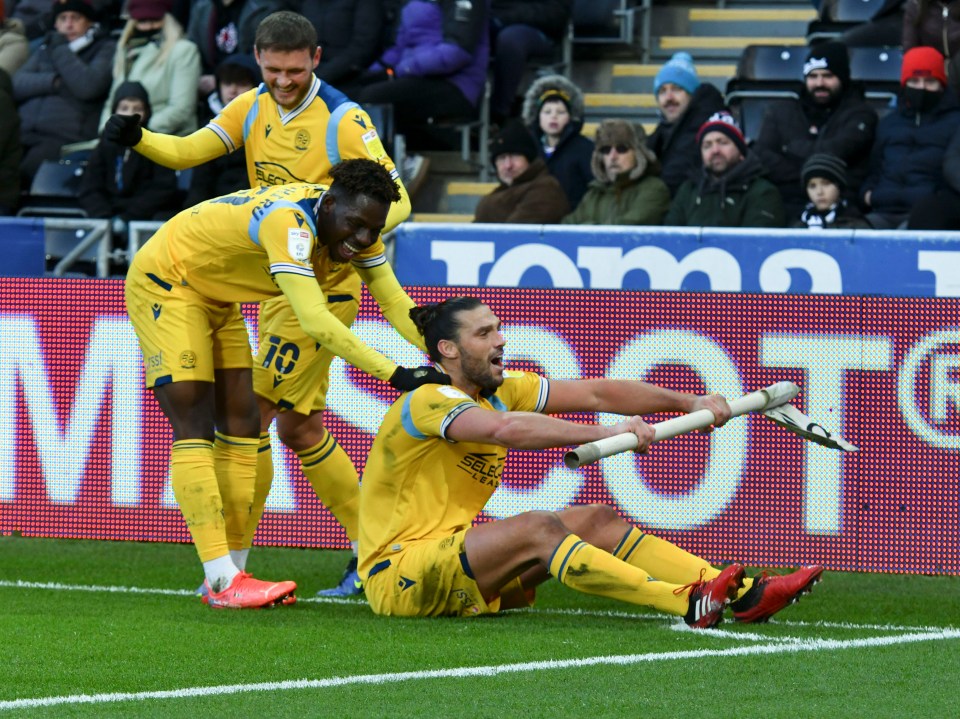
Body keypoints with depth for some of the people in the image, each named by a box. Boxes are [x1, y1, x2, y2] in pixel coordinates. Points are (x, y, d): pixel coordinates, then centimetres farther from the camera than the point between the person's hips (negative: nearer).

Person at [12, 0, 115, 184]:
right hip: (24, 134, 4)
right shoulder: (45, 49, 26)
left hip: (66, 139, -4)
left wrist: (61, 50, 3)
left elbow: (88, 86, -7)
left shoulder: (105, 50, 12)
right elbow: (16, 84, 12)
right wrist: (53, 82, -4)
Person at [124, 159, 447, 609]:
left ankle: (226, 577, 6)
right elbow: (314, 321, -47)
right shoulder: (289, 222, -38)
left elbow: (394, 303, -5)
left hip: (216, 298, 9)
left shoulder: (351, 225, -10)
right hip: (164, 285, -9)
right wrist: (394, 373, -49)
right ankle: (223, 582, -20)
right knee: (194, 431, -14)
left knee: (241, 428, 3)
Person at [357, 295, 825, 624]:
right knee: (537, 527, -29)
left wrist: (688, 403, -6)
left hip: (450, 559, 9)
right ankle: (688, 604, -41)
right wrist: (606, 433, -40)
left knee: (597, 520, -3)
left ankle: (741, 595, -14)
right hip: (397, 574, -9)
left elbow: (596, 393, 4)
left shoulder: (502, 391, 10)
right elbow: (505, 429, -36)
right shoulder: (429, 401, -17)